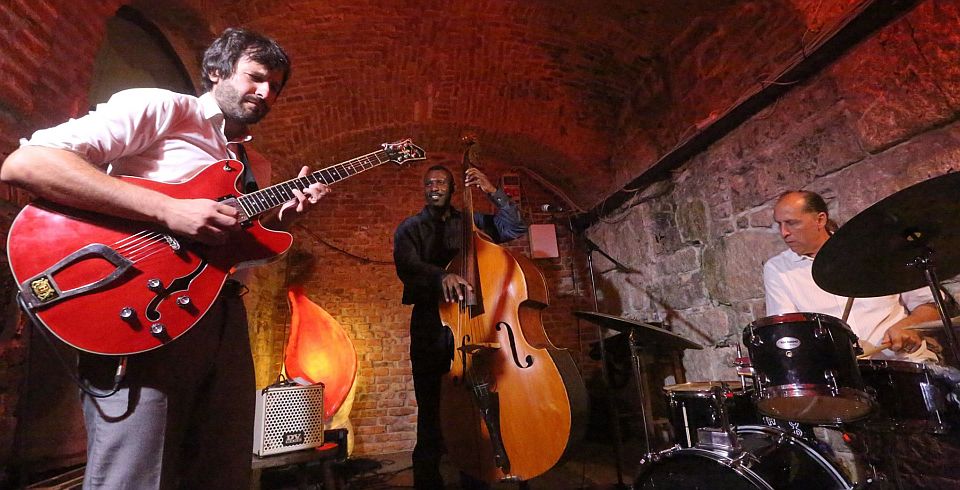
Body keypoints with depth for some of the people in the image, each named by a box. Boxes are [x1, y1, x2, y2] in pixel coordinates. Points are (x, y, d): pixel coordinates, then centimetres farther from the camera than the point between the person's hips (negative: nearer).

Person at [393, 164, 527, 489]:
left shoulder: (472, 222, 16)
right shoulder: (410, 228, 11)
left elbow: (516, 228, 7)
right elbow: (407, 265, -8)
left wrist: (493, 193, -5)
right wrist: (440, 276, -29)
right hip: (430, 327, -1)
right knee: (431, 411, -2)